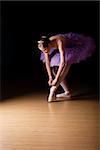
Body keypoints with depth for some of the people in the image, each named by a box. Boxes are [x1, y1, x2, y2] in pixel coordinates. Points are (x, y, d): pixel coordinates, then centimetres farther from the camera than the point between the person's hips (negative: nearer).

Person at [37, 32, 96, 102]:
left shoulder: (59, 43, -42)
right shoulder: (45, 45, -23)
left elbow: (63, 62, -46)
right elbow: (47, 62, -13)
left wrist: (56, 79, -44)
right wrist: (50, 77, -14)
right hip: (66, 49, 6)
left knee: (67, 62, -33)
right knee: (54, 70, -5)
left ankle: (53, 89, -33)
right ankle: (67, 92, 2)